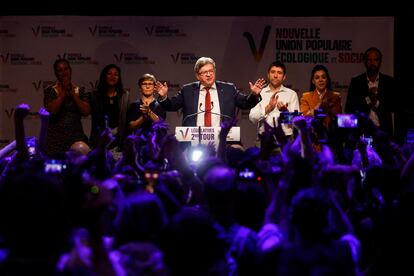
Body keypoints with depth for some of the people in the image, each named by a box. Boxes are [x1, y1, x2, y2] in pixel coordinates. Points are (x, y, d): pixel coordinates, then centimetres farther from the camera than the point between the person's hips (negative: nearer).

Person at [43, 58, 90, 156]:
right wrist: (63, 93, -6)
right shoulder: (50, 90, 5)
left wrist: (73, 94, -4)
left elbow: (86, 111, -1)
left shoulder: (80, 90, 11)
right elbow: (52, 110, -10)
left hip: (76, 137, 2)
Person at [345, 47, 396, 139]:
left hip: (383, 131, 1)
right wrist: (367, 99, -12)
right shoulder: (356, 82, 6)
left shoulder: (389, 82, 8)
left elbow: (394, 106, 2)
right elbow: (348, 109, -1)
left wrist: (377, 103, -12)